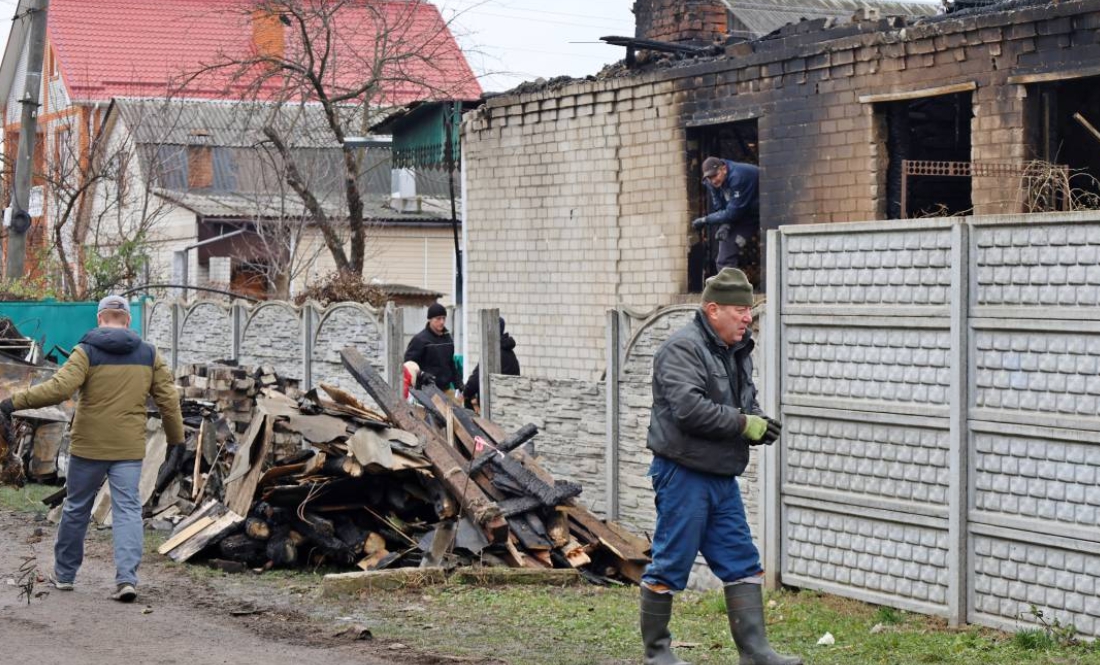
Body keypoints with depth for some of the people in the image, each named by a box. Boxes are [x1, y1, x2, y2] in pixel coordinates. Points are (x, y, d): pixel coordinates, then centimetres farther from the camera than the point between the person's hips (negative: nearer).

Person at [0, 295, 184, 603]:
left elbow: (59, 387, -20)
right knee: (127, 511, 0)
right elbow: (169, 399, 6)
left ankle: (64, 573, 25)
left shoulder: (88, 351, -7)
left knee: (76, 509, 13)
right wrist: (176, 438, 17)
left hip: (88, 447, -2)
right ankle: (126, 578, -15)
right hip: (129, 449, 2)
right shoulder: (149, 354, 5)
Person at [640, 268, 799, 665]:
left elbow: (746, 404, 23)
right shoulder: (683, 348, -14)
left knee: (742, 564, 7)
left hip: (722, 476, 9)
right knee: (671, 564, -1)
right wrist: (744, 424, -19)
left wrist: (760, 425, -1)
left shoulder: (736, 352, 16)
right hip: (684, 473, -9)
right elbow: (689, 408, -26)